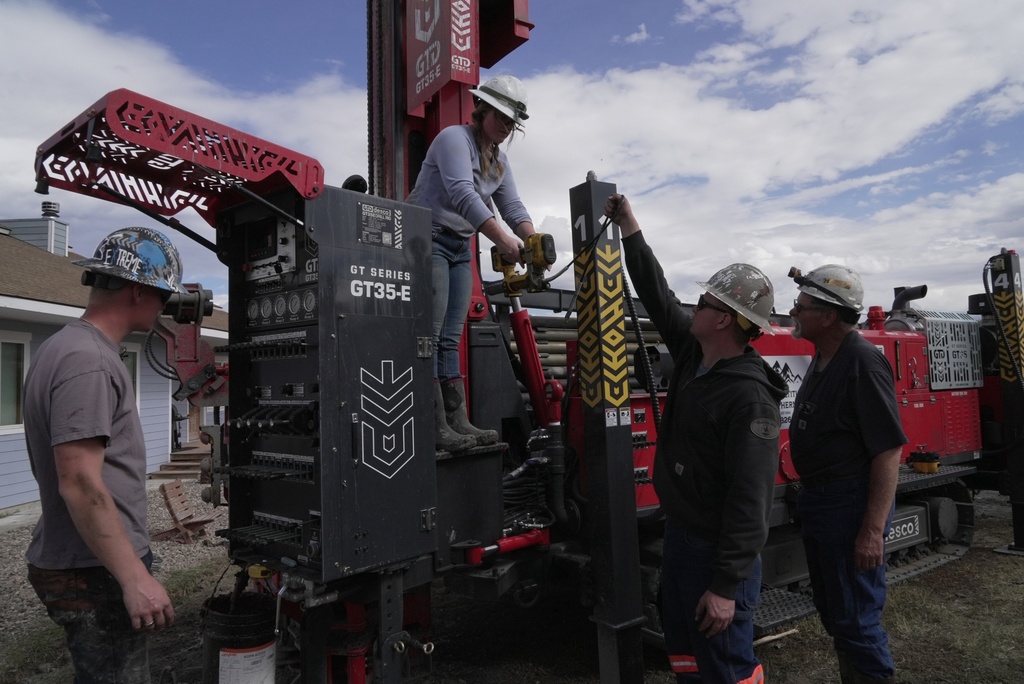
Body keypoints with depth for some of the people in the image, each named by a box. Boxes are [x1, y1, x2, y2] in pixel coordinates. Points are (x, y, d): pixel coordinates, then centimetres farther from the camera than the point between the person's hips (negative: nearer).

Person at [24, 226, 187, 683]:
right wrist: (135, 577, -22)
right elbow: (80, 484, -24)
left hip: (78, 563, 10)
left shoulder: (62, 348, 12)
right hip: (94, 574, -10)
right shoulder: (88, 360, -20)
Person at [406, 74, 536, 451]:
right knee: (430, 335, -12)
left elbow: (512, 206, 6)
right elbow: (463, 194, -27)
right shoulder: (455, 138, -11)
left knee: (450, 339, 4)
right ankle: (436, 427, -12)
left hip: (460, 248, 9)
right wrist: (502, 240, -36)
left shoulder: (500, 160, 16)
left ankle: (458, 422, 4)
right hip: (428, 239, -9)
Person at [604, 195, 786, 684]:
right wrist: (630, 230, 13)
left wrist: (727, 586, -25)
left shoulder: (750, 397, -24)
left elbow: (750, 498, -26)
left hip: (717, 551, -9)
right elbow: (657, 296, 11)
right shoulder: (693, 353, 1)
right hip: (680, 533, 9)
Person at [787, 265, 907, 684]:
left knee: (855, 621, 2)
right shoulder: (822, 359, 10)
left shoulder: (863, 362, -20)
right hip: (817, 501, 10)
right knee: (831, 610, 21)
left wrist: (873, 530, -25)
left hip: (850, 505, -10)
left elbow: (889, 450, -23)